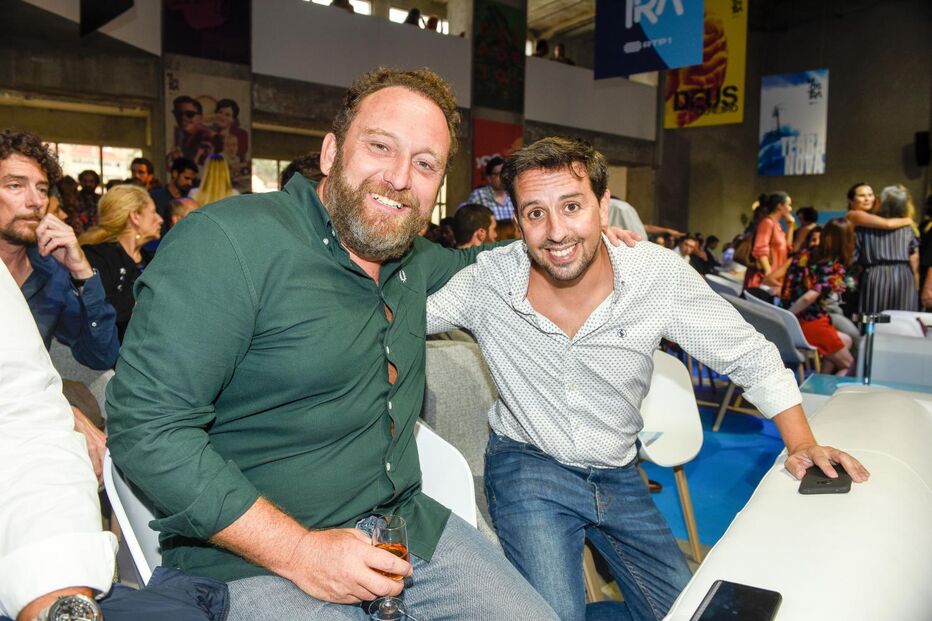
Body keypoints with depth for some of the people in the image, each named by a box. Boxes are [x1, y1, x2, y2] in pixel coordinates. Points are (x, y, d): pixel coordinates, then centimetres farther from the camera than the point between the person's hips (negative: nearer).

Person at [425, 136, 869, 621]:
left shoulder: (659, 274, -16)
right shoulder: (486, 280, -18)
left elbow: (751, 356, -5)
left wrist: (802, 445, -9)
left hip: (617, 473, 3)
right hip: (527, 467, -2)